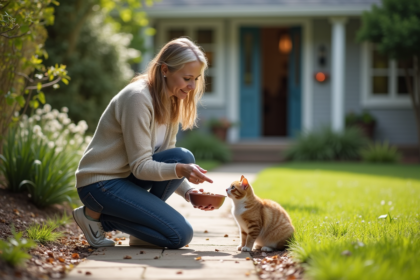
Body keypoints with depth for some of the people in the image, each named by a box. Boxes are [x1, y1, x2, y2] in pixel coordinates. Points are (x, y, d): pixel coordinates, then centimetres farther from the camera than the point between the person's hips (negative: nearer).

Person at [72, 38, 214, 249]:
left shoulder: (171, 101, 6)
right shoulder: (138, 97, -21)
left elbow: (166, 162, 7)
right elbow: (140, 166, -22)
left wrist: (188, 191, -9)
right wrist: (180, 170, -36)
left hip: (127, 176, 9)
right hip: (100, 184, -9)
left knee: (182, 158, -15)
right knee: (180, 235, -17)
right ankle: (96, 214, -4)